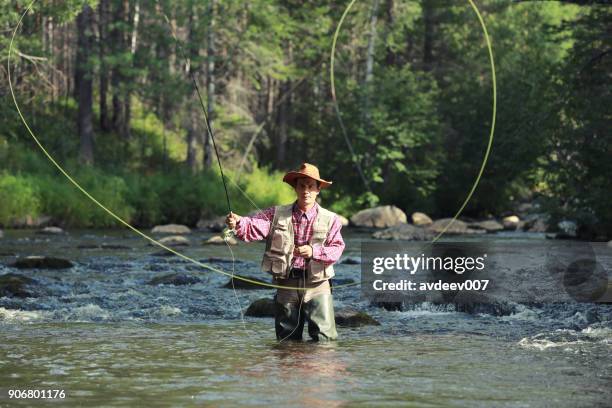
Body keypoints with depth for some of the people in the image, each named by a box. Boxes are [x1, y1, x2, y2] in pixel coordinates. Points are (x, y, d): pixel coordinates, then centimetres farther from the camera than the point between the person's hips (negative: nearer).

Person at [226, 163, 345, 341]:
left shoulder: (330, 219, 5)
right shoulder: (277, 214, 6)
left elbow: (337, 249, -7)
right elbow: (254, 228, -9)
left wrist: (314, 252, -25)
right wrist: (238, 223, -31)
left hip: (316, 286, -1)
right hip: (286, 285, 1)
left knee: (325, 338, -8)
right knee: (287, 340, 8)